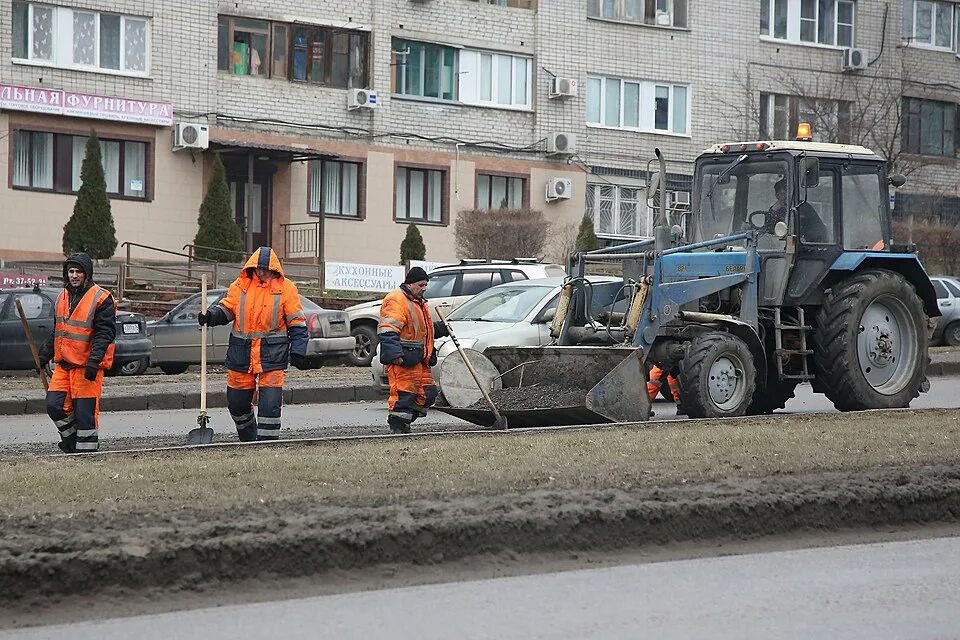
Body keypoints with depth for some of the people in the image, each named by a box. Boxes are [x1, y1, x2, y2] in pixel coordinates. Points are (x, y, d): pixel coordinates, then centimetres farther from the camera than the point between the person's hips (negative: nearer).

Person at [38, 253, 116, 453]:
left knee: (85, 412, -5)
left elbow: (105, 333, -14)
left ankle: (87, 448, 5)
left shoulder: (101, 299, -9)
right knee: (54, 405, 2)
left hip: (87, 367, -7)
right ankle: (71, 439, 22)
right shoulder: (62, 297, 15)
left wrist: (94, 362, -21)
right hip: (64, 364, 7)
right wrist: (45, 354, 19)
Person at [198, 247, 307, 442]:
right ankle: (248, 438, 31)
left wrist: (298, 351, -7)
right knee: (237, 401, 11)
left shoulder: (285, 288, -1)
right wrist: (210, 316, -12)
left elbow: (297, 323, 0)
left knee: (270, 402, -10)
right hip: (241, 352, 3)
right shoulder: (240, 286, 5)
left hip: (272, 354, -3)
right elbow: (226, 309, 10)